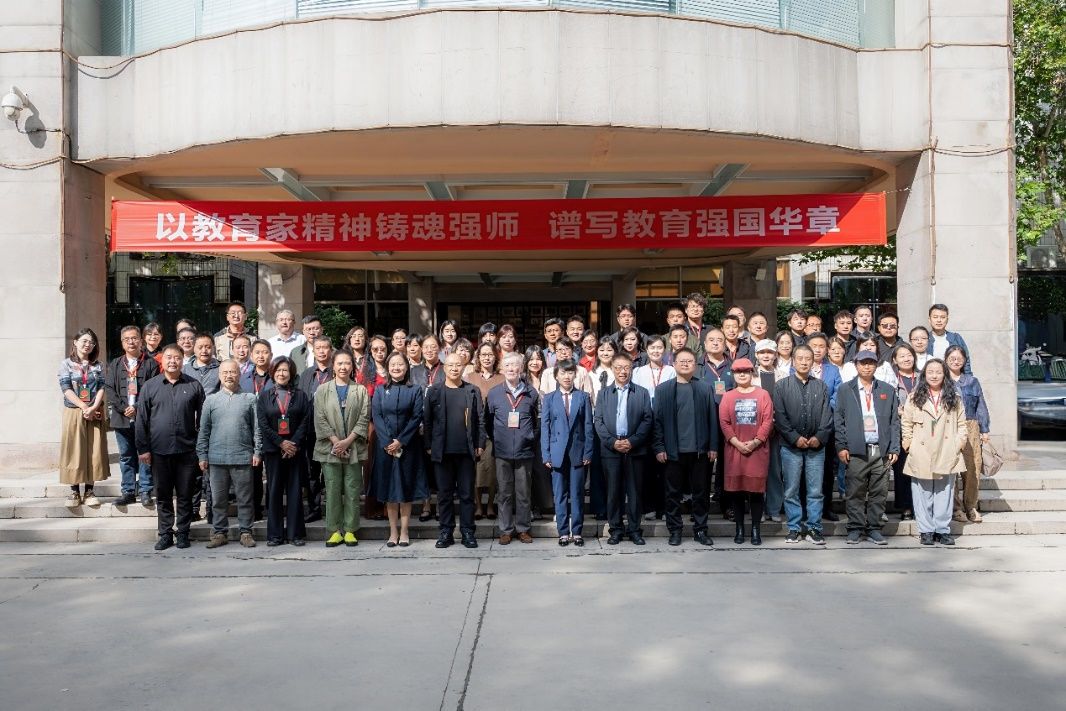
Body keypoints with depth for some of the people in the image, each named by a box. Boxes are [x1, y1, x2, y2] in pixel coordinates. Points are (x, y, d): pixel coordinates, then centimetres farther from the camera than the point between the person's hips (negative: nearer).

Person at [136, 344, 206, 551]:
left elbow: (202, 418, 7)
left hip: (187, 451, -1)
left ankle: (183, 533, 16)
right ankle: (165, 534, 18)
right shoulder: (150, 386, 5)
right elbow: (142, 420, 5)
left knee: (185, 495, 6)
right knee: (163, 495, 9)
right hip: (159, 451, 1)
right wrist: (143, 448, 0)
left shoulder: (194, 385, 5)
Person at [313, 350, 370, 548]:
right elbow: (320, 419, 0)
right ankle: (334, 531, 7)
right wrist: (335, 441, -10)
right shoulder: (323, 390, 7)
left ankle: (350, 530, 8)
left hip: (353, 448, 0)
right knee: (332, 490, 1)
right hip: (330, 448, 0)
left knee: (352, 491, 1)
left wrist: (348, 441, -10)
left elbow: (364, 419, 0)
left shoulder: (360, 390, 6)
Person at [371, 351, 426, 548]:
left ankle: (404, 532, 8)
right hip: (385, 445, 2)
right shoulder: (380, 391, 6)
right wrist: (388, 442, -12)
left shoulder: (415, 389, 2)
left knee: (406, 488, 2)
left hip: (408, 445, -1)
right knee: (388, 487, 4)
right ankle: (393, 531, 11)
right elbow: (377, 417, 0)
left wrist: (400, 441, -13)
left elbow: (416, 417, -5)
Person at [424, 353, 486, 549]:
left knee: (467, 494, 4)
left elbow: (480, 420, 4)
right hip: (443, 451, 0)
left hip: (466, 451, 0)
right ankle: (446, 531, 14)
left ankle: (467, 532, 11)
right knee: (444, 493, 6)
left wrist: (480, 444, -2)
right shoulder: (434, 392, 5)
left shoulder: (473, 391, 5)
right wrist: (429, 446, -1)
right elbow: (427, 421, 4)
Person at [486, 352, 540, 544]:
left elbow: (538, 420, 10)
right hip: (502, 451, 0)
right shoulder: (494, 393, 3)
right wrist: (494, 440, 6)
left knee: (524, 492, 5)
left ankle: (524, 528, 16)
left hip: (525, 451, 0)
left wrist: (533, 440, 5)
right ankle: (506, 530, 14)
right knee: (504, 493, 6)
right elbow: (487, 420, 9)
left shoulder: (531, 393, 3)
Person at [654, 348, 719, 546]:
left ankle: (700, 530, 18)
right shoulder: (663, 389, 4)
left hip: (700, 450, 0)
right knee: (673, 493, 6)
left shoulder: (706, 388, 5)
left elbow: (712, 418, 3)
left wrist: (713, 446, -2)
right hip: (673, 451, 0)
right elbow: (657, 420, 1)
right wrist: (659, 447, -5)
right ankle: (675, 530, 16)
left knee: (701, 492, 7)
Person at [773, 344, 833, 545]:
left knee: (815, 491, 4)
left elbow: (827, 416, 4)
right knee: (791, 491, 4)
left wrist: (820, 437, -9)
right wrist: (795, 438, -11)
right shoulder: (781, 386, 2)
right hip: (791, 446, -1)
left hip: (816, 446, 2)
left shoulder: (821, 387, 10)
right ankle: (794, 529, 12)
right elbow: (779, 416, -4)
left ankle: (814, 528, 13)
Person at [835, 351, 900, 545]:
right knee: (855, 492, 0)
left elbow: (894, 421, 10)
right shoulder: (845, 390, 9)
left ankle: (874, 529, 13)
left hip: (882, 451, 2)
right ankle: (855, 529, 9)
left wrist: (894, 448, 2)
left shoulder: (888, 391, 13)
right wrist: (841, 446, -5)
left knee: (879, 493, 3)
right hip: (856, 451, -2)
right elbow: (838, 420, 4)